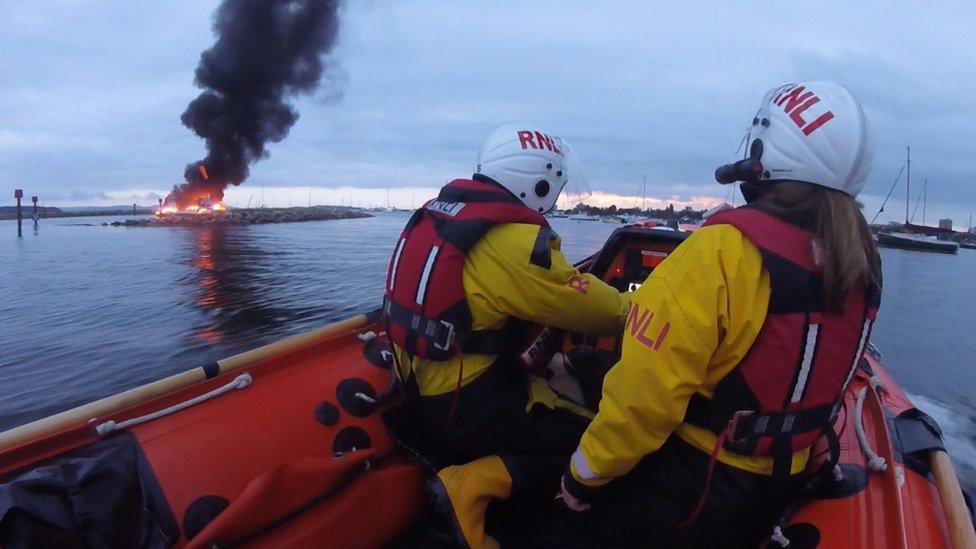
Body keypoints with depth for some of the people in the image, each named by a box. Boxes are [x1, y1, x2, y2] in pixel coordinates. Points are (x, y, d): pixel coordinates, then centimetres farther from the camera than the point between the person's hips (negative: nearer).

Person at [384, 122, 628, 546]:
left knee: (550, 386, 26)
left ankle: (455, 456, 13)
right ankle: (476, 481, -10)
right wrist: (633, 310, 9)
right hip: (467, 407, -9)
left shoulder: (441, 210, 4)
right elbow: (589, 307, -11)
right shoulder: (514, 239, -21)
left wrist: (575, 281, 17)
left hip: (422, 391, 9)